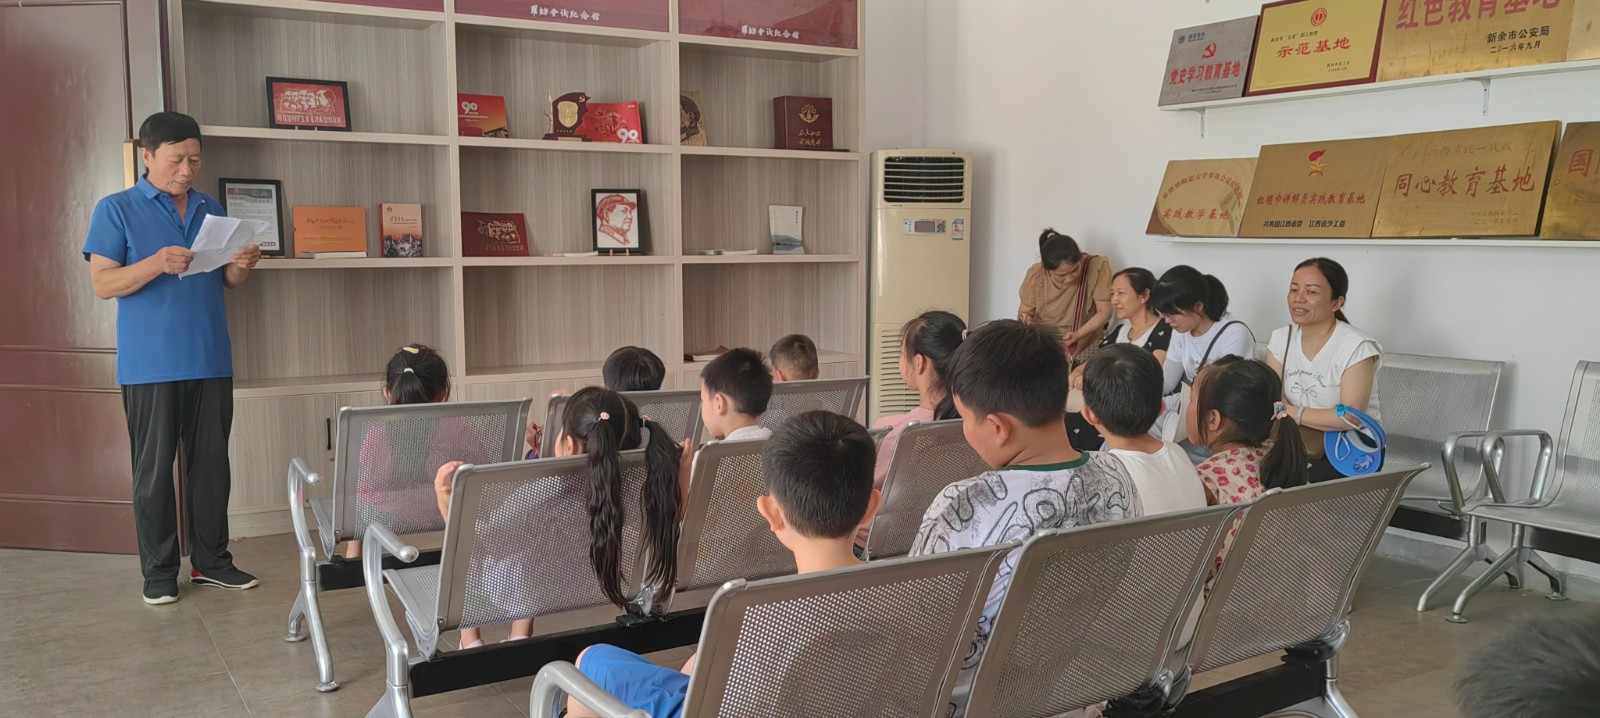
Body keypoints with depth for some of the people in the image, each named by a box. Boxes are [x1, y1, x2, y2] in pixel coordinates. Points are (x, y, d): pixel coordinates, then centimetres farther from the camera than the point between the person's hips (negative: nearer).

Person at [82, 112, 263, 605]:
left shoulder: (211, 210, 14)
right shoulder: (116, 210, 0)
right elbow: (102, 284, -7)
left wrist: (242, 266, -7)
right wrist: (156, 264, -23)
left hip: (211, 361, 4)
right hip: (150, 365, -4)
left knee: (212, 464, 8)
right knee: (155, 469, 1)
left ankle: (211, 560, 18)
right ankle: (159, 571, 11)